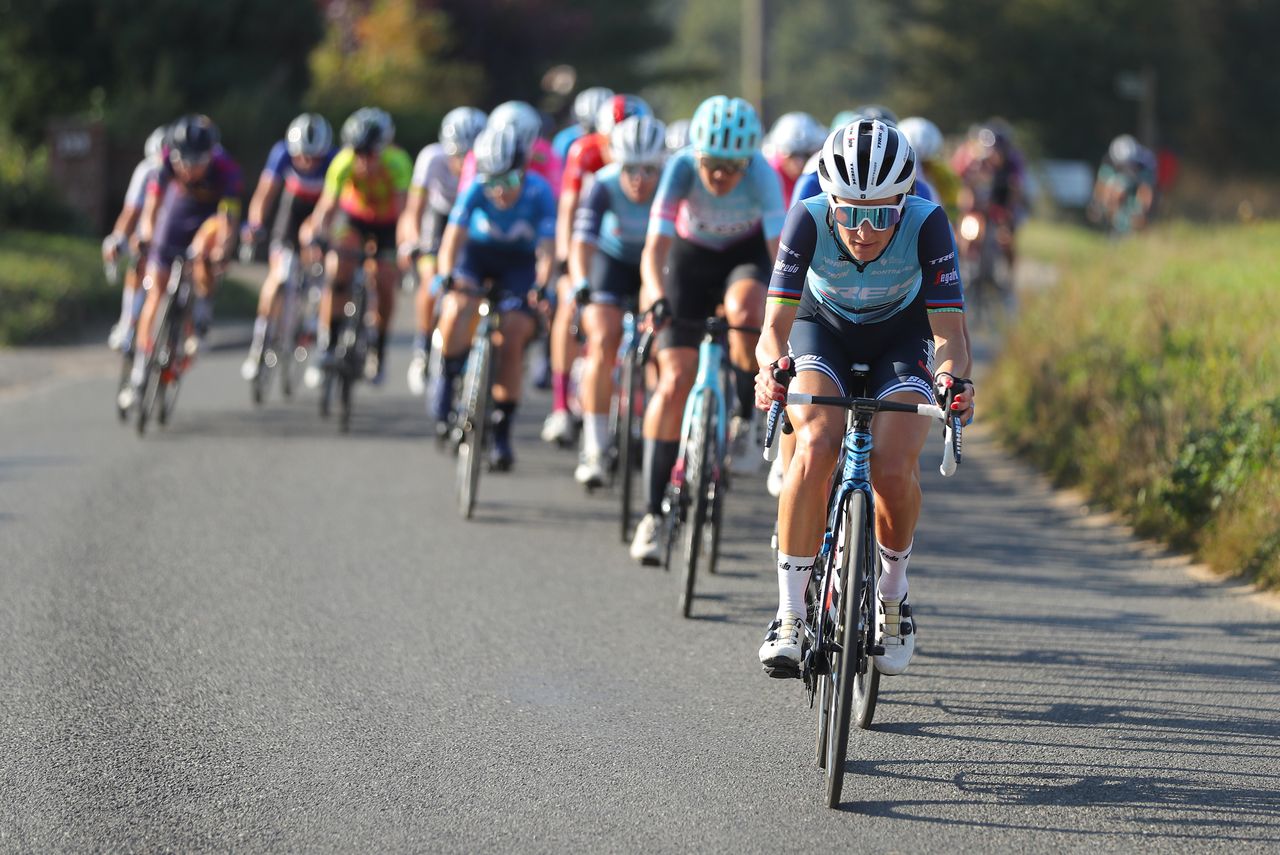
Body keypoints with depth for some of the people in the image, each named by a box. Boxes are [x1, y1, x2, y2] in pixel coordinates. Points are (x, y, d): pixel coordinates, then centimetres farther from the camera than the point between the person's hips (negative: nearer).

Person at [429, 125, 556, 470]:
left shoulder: (539, 193, -27)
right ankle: (446, 379, -3)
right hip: (478, 252, 0)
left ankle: (502, 432, -3)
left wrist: (541, 288, -50)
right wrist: (447, 275, -51)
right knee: (457, 309, -29)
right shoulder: (476, 190, -26)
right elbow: (453, 237, -33)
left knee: (512, 338, -13)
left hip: (520, 262, 0)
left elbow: (547, 248, -33)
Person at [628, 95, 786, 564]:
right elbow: (655, 249, -36)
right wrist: (656, 298, -54)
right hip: (692, 256, 0)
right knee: (675, 380, -12)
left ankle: (744, 417, -9)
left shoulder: (760, 173, -31)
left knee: (746, 310, -37)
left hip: (747, 255, 0)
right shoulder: (681, 169, -30)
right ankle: (652, 513, -6)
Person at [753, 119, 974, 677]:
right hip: (823, 330, 0)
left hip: (902, 336, 0)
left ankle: (892, 600, 5)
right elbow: (777, 322, -34)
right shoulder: (809, 220, -31)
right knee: (816, 449, -28)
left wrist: (951, 376, -55)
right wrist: (771, 367, -56)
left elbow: (949, 330, -33)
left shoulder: (927, 224, -32)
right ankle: (790, 616, -18)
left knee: (894, 469, -23)